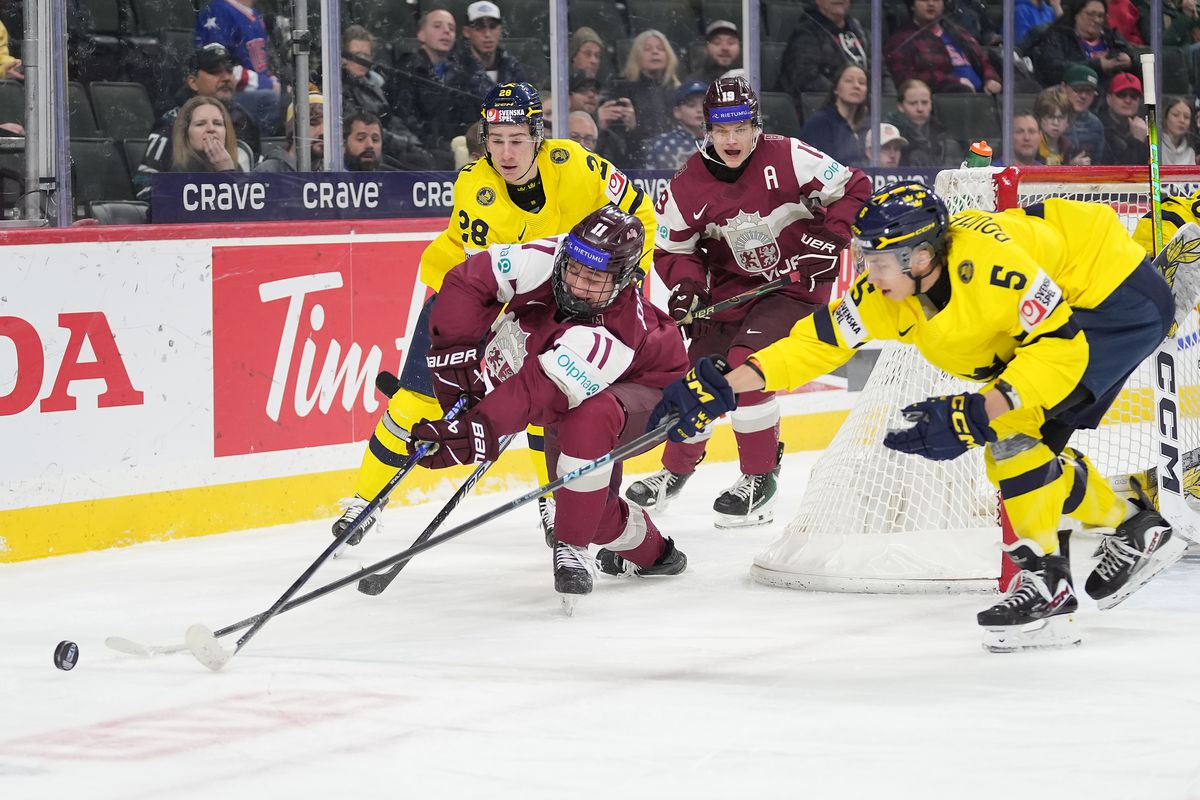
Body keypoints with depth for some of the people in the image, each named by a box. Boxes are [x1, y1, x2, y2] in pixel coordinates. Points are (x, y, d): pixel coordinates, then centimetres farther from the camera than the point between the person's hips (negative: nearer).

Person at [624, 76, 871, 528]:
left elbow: (853, 189, -9)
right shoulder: (687, 186, -9)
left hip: (796, 283, -4)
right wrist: (686, 284, -17)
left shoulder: (789, 159, -18)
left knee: (746, 362, -22)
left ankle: (760, 477, -7)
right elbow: (672, 249, 1)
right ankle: (676, 471, 29)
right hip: (732, 288, 4)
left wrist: (830, 237, -20)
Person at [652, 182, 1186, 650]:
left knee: (1010, 426, -20)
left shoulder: (987, 263, -35)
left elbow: (1062, 342, -34)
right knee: (1025, 447, 9)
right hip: (1058, 305, 9)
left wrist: (979, 412, -40)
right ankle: (1135, 530, 26)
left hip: (1120, 295, -9)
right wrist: (723, 389, -16)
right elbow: (819, 340, -7)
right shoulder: (887, 291, -10)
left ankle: (1046, 583, -15)